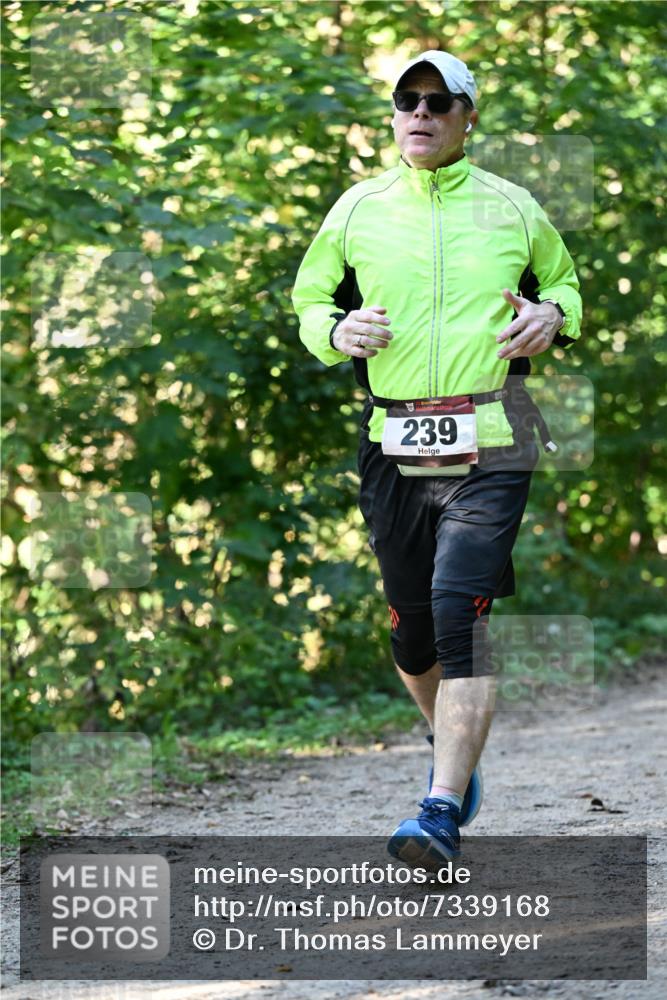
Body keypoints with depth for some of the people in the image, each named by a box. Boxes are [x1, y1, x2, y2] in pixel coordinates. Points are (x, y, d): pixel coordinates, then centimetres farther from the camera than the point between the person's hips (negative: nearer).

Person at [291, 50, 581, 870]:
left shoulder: (513, 208, 7)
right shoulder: (357, 210, 8)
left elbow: (563, 280, 22)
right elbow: (308, 299, 18)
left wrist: (553, 318, 0)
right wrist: (337, 330, -4)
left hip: (490, 447, -2)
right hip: (393, 448, 3)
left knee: (461, 611, -17)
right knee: (411, 628, 9)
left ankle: (442, 815, -19)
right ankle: (456, 754, 39)